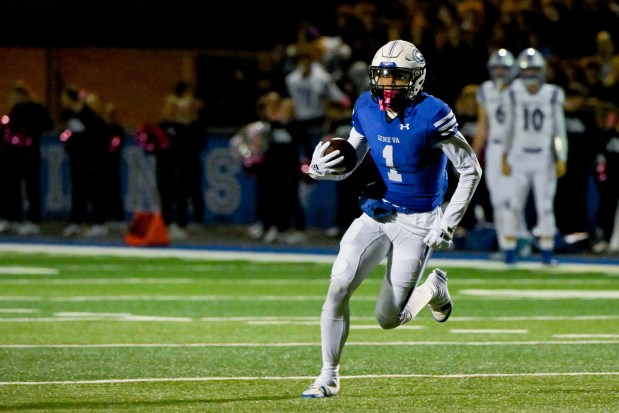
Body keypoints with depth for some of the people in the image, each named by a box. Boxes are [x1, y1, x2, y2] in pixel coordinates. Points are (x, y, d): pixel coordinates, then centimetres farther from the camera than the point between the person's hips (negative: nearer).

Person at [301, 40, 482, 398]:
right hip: (376, 214, 4)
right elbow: (349, 163, 9)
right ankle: (329, 377, 1)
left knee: (388, 318, -2)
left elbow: (471, 170, -12)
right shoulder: (367, 108, -2)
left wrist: (448, 223, -15)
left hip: (417, 224, -4)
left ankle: (433, 288, 31)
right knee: (339, 287, -13)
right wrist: (321, 168, -15)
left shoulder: (432, 116, -18)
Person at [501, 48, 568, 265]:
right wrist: (505, 157, 7)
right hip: (519, 156, 1)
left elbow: (559, 130, 2)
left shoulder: (552, 96, -2)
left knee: (545, 205, -1)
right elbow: (510, 129, 9)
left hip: (544, 157, -1)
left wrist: (560, 159, -3)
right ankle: (509, 249, 8)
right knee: (515, 205, 2)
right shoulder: (515, 95, 2)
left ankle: (547, 251, 6)